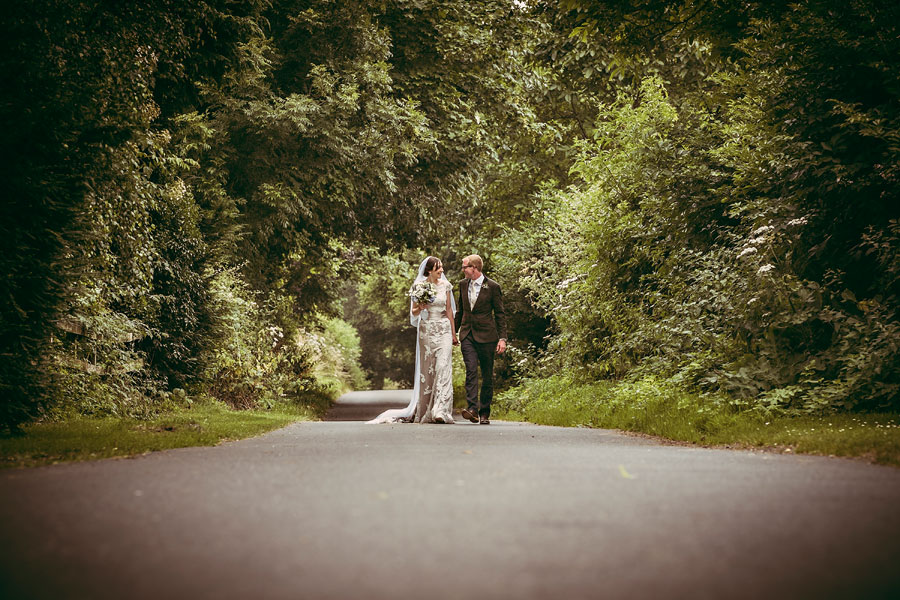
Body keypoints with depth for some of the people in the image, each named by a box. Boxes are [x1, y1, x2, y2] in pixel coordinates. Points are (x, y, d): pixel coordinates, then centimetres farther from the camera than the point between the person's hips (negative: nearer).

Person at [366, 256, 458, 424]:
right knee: (427, 369, 1)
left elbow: (449, 310, 12)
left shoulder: (445, 285, 7)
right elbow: (413, 312, 6)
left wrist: (453, 333, 12)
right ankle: (425, 412, 11)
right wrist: (421, 307, -16)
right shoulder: (419, 286, 1)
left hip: (444, 330, 1)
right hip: (426, 330, -1)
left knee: (443, 366, -13)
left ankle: (441, 411, -19)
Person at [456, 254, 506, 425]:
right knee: (471, 370, -13)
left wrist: (502, 338, -7)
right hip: (467, 335, 3)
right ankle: (472, 409, -22)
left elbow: (500, 314, -2)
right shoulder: (463, 284, 9)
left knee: (487, 375, 3)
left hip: (486, 335, -3)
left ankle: (485, 413, 12)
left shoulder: (492, 287, -5)